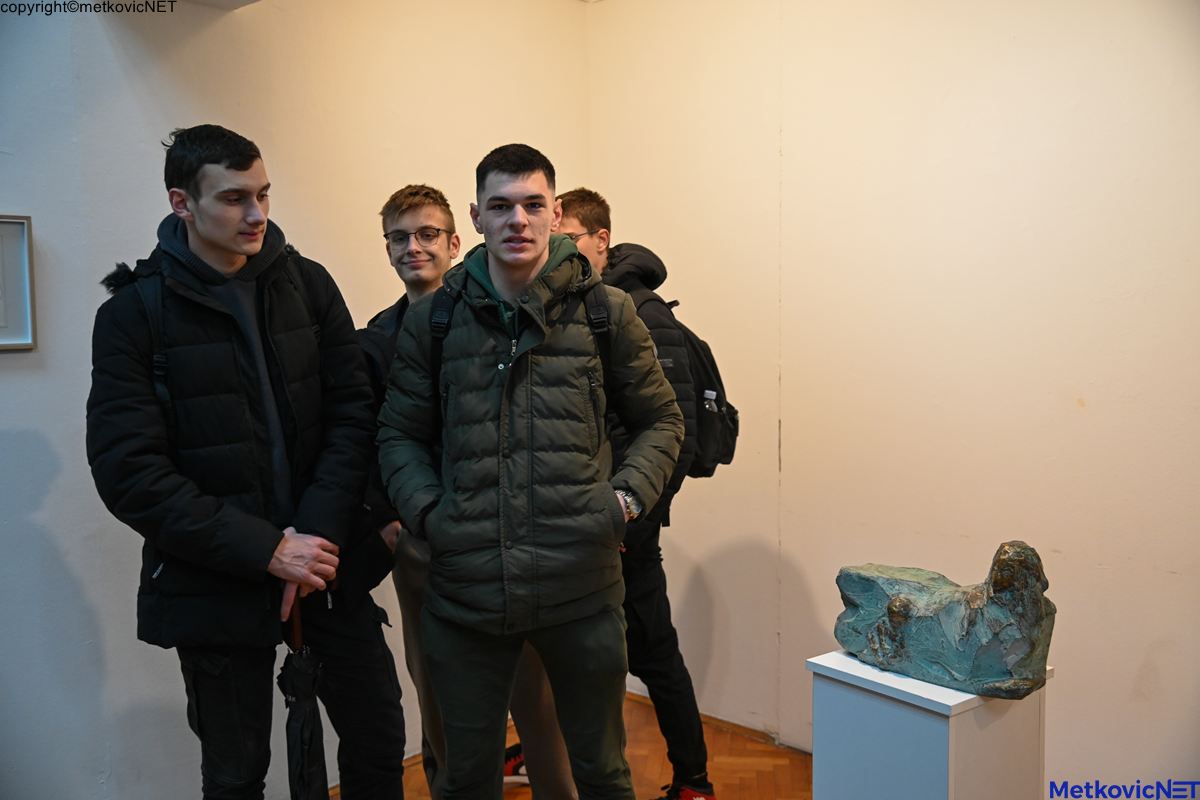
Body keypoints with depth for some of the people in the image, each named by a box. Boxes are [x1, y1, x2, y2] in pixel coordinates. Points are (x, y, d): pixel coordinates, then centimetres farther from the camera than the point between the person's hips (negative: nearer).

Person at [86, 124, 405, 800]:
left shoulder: (308, 285, 2)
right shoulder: (135, 312, -6)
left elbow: (353, 412, -1)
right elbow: (129, 472, -12)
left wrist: (320, 534, -14)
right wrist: (266, 550, -17)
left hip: (325, 559, 2)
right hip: (217, 584, -2)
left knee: (379, 740, 9)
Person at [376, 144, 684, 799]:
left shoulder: (605, 312, 1)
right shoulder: (432, 319, 3)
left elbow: (660, 420, 9)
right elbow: (400, 434, 10)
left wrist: (627, 496, -5)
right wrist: (426, 511, -6)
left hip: (582, 589, 0)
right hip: (465, 591, 1)